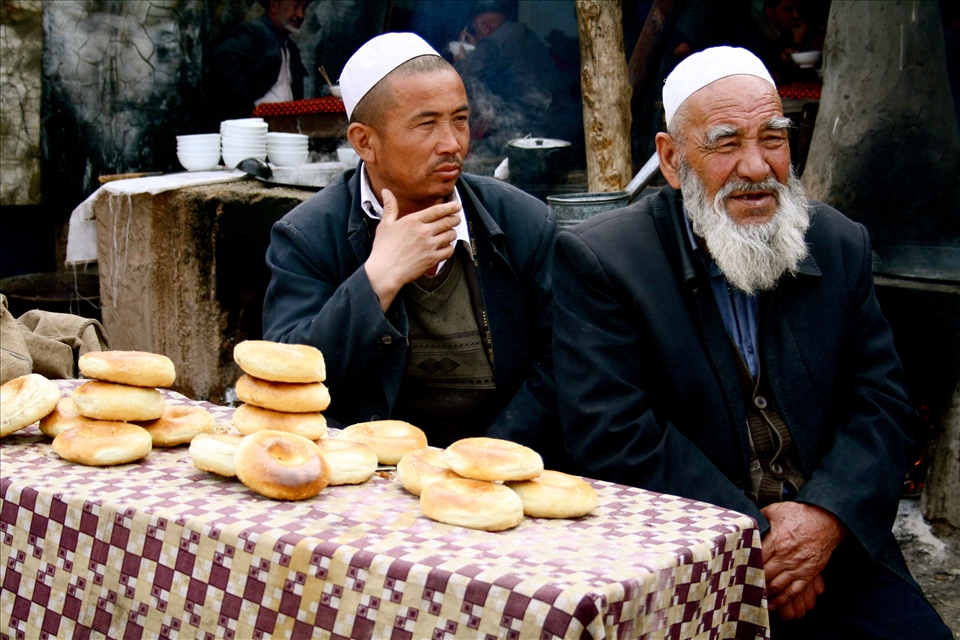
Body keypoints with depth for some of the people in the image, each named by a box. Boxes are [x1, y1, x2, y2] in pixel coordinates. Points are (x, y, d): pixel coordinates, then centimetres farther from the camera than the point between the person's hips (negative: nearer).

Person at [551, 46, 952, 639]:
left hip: (832, 541, 4)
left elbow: (883, 404, 6)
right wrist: (753, 537, -15)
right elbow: (613, 434, -12)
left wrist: (826, 517, -12)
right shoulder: (598, 259, -6)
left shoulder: (841, 245, 9)